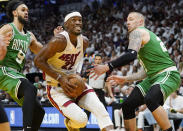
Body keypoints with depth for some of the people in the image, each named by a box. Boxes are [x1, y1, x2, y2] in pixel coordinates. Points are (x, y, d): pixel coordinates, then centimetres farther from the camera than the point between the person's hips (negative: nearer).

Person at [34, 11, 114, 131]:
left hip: (74, 83, 6)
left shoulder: (84, 41, 2)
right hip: (56, 88, -6)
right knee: (81, 119, -20)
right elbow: (39, 60, -22)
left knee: (99, 108, -17)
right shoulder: (60, 40, -21)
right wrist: (60, 78, -25)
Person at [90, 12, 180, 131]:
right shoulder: (147, 34, 25)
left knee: (150, 100, -37)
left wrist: (106, 67, -23)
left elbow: (131, 55, -25)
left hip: (168, 75, -10)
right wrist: (126, 79, 25)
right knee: (127, 105, 5)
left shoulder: (137, 32, -5)